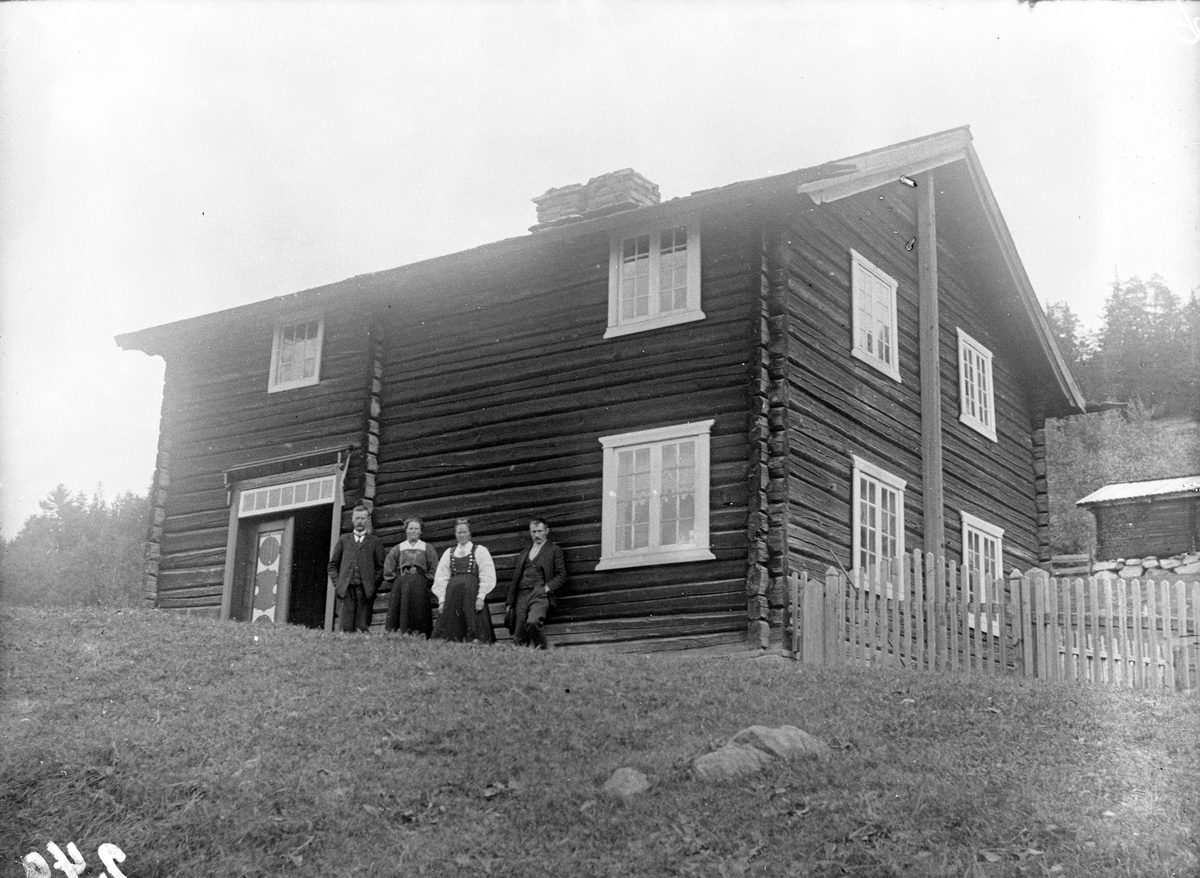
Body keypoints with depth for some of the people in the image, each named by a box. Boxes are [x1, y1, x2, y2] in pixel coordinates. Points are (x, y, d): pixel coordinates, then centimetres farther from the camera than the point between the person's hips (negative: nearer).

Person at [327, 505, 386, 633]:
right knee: (346, 627, -10)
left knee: (363, 627, -8)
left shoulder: (375, 542, 13)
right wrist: (337, 584, 3)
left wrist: (373, 586, -4)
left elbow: (381, 567, 9)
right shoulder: (343, 539, 18)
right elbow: (333, 564, 17)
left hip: (365, 590, -1)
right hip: (345, 589, 1)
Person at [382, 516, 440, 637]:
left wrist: (427, 580, -4)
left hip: (420, 586, -1)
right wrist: (396, 579, 1)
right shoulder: (398, 548, 13)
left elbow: (434, 568, 4)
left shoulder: (427, 548, 11)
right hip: (401, 585, 1)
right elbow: (388, 568, 9)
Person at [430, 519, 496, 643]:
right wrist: (441, 599, 4)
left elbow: (487, 577, 1)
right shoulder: (448, 553, 18)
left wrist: (481, 597, -9)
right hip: (452, 596, 3)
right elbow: (440, 578, 14)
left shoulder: (480, 551, 8)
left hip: (472, 595, -3)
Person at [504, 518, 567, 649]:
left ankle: (541, 649, -12)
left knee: (532, 622, -30)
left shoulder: (554, 551, 12)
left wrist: (547, 587, -12)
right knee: (518, 639, -6)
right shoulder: (524, 553, 27)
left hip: (539, 594, -5)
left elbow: (561, 576, 4)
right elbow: (515, 579, 23)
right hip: (521, 595, 5)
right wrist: (509, 602, 14)